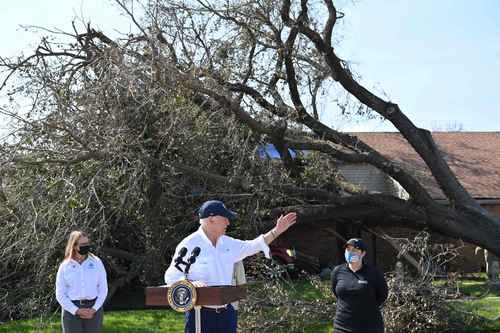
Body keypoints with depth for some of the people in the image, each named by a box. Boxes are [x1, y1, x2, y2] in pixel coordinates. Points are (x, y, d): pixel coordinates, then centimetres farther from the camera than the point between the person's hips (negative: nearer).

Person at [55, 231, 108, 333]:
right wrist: (77, 311, -11)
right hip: (71, 310, -1)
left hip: (93, 309, 1)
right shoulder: (64, 267, 0)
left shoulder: (96, 262, 1)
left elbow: (103, 289, 3)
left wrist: (93, 310, -9)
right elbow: (60, 295, -1)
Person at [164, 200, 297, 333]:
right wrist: (191, 283, -27)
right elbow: (171, 277, -9)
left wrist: (277, 231, 17)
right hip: (200, 314, -6)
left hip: (226, 312, 7)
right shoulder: (188, 245, -10)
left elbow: (252, 246, 22)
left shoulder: (228, 243, 10)